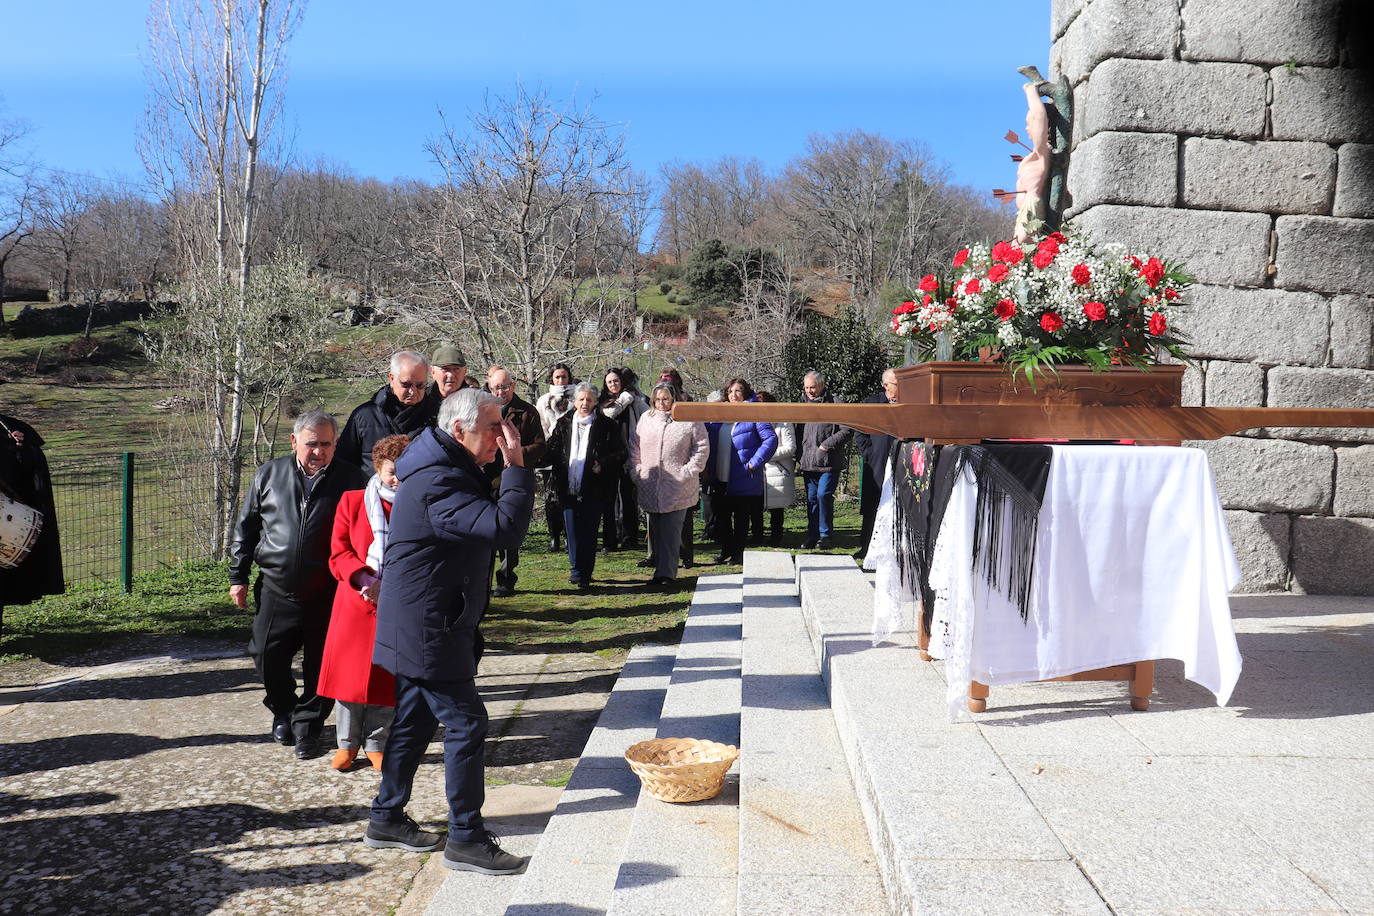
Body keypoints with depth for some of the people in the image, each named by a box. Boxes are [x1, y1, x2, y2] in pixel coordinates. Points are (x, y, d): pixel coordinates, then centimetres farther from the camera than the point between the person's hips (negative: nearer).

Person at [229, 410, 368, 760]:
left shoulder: (352, 480, -3)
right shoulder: (269, 475, 4)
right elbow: (245, 528, 11)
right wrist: (238, 576, 10)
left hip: (327, 596, -2)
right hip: (276, 590, 2)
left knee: (320, 666, 4)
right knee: (267, 655, 7)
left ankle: (307, 727, 23)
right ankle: (283, 711, 34)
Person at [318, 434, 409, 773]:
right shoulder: (352, 502, 3)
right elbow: (338, 553, 2)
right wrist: (362, 578, -16)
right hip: (355, 603, 1)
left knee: (388, 678, 5)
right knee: (349, 672, 6)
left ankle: (376, 745, 22)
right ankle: (347, 743, 24)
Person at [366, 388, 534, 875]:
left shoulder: (451, 473, 12)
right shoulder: (438, 483, -24)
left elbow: (490, 523, 16)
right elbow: (506, 528, -32)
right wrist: (517, 466, -25)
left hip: (418, 629, 11)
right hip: (429, 632, -11)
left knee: (413, 721, 18)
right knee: (466, 724, -4)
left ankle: (387, 819, 31)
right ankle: (466, 838, 6)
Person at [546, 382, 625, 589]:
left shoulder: (606, 426, 2)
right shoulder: (564, 424, 11)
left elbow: (619, 454, 2)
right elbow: (552, 451, 13)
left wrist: (602, 465, -15)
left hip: (593, 490, -3)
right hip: (569, 488, 3)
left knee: (588, 532, -2)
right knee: (572, 531, 7)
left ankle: (584, 574, 6)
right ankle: (577, 570, 20)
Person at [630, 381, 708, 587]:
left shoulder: (689, 419, -1)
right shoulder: (646, 419, 11)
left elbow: (702, 448, 0)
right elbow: (634, 446, 18)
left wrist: (688, 471, -7)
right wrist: (637, 470, 8)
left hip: (677, 487, -4)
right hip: (650, 487, 4)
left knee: (670, 530, -7)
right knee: (654, 530, 9)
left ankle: (666, 572, -6)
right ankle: (661, 568, 19)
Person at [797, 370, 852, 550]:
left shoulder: (834, 404, -6)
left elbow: (847, 430, -11)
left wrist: (826, 445, -14)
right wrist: (800, 455, 14)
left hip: (829, 462, -6)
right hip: (808, 463, 6)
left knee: (823, 494, -13)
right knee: (811, 498, 9)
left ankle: (825, 535, 0)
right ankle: (812, 536, 18)